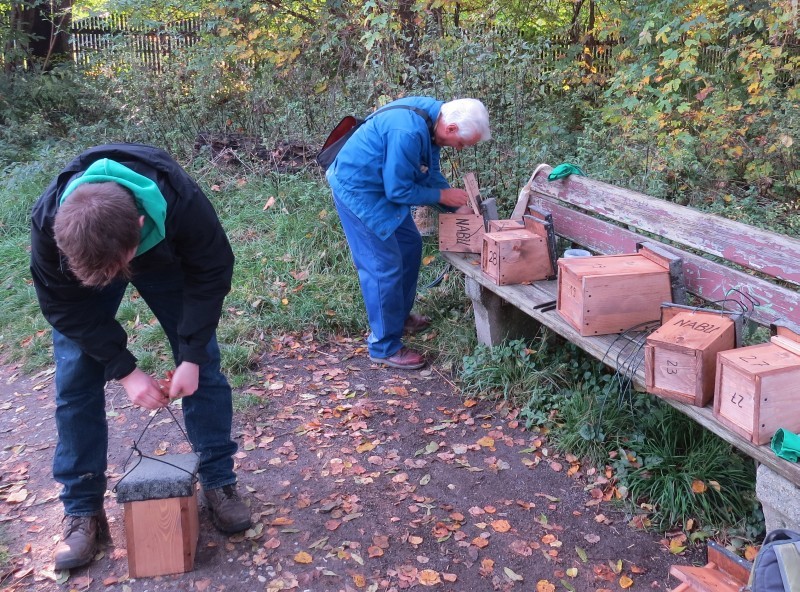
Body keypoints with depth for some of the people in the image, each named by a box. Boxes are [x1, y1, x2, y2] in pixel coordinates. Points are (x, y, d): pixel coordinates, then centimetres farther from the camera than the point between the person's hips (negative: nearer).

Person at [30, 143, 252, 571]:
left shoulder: (182, 202, -43)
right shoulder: (48, 223, -39)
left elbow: (211, 273, -25)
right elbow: (63, 307, -23)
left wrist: (191, 355, -26)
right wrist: (124, 370, -25)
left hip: (165, 260, 0)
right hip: (80, 270, 0)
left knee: (203, 364, -4)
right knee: (75, 380, -5)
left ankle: (219, 481, 12)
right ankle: (82, 511, 8)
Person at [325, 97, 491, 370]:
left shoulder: (433, 114, -4)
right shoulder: (408, 132, -33)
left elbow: (430, 171, 9)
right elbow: (399, 191, -25)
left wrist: (456, 204, 3)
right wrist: (443, 196, -14)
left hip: (383, 185, 10)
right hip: (358, 191, -10)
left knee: (410, 245, 18)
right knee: (385, 266, -6)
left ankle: (400, 316, 35)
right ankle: (385, 347, 7)